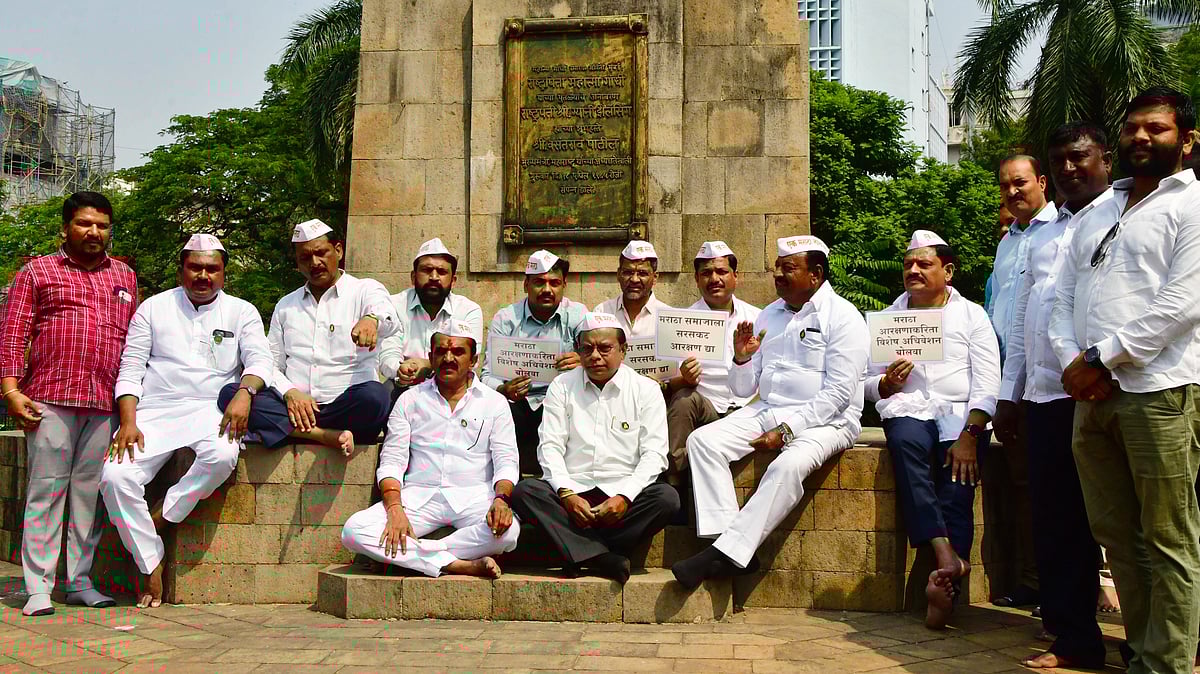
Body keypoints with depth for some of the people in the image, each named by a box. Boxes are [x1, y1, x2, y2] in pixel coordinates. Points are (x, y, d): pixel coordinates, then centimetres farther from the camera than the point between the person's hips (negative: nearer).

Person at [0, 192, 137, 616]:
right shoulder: (37, 272, 11)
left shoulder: (125, 277, 20)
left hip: (106, 405, 3)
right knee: (46, 490, -2)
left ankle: (81, 581, 13)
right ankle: (38, 588, 2)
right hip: (50, 399, -3)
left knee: (90, 491, 5)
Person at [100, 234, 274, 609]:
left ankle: (163, 519, -14)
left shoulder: (241, 312, 13)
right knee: (116, 476, -24)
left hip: (210, 410, -1)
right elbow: (130, 371, 9)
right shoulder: (154, 308, 14)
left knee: (222, 456, -36)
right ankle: (152, 568, -12)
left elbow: (260, 359, 0)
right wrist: (128, 422, -6)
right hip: (154, 412, 1)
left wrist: (244, 392, -23)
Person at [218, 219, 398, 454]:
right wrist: (290, 393, -7)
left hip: (343, 407, -4)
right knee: (230, 393, -21)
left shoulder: (365, 290, 7)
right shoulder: (286, 305, 21)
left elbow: (388, 320, -16)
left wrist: (372, 319, -42)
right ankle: (325, 436, -31)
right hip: (292, 407, 4)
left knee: (375, 395, -36)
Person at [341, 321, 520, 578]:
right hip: (419, 496, 2)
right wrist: (394, 509, -12)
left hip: (473, 497, -1)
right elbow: (392, 461, 7)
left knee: (508, 532, -35)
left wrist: (501, 499, -19)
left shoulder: (494, 402, 11)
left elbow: (506, 462, 4)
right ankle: (457, 564, -29)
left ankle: (410, 555, -24)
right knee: (354, 531, -25)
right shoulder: (410, 399, 14)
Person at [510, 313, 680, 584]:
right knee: (524, 491, -27)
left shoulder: (646, 390, 7)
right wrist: (567, 494, -14)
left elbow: (654, 453, 0)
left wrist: (624, 497, -16)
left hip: (622, 493, -1)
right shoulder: (562, 386, 11)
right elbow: (550, 447, 3)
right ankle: (605, 559, -33)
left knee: (667, 498, -29)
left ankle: (583, 553, -25)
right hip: (572, 491, 1)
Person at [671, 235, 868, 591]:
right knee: (702, 441, -15)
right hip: (767, 411, 6)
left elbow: (839, 391, -13)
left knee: (789, 465, -36)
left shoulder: (842, 316, -4)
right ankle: (730, 546, -24)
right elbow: (743, 389, 16)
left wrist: (786, 429, -19)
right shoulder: (769, 315, 15)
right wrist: (742, 358, -5)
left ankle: (726, 553, -29)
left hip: (824, 419, -6)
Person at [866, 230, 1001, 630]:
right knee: (905, 443, -33)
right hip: (909, 409, 1)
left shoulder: (971, 315, 11)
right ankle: (948, 558, -39)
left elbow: (987, 384, 0)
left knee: (958, 472, -30)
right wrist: (887, 383, -12)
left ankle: (944, 581, -31)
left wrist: (969, 434, -15)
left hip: (963, 413, -1)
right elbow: (870, 386, 13)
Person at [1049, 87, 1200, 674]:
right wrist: (1072, 361, -1)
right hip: (1090, 394, 7)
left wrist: (1103, 359, -12)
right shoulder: (1097, 211, 22)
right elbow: (1063, 296, 15)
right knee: (1117, 534, 11)